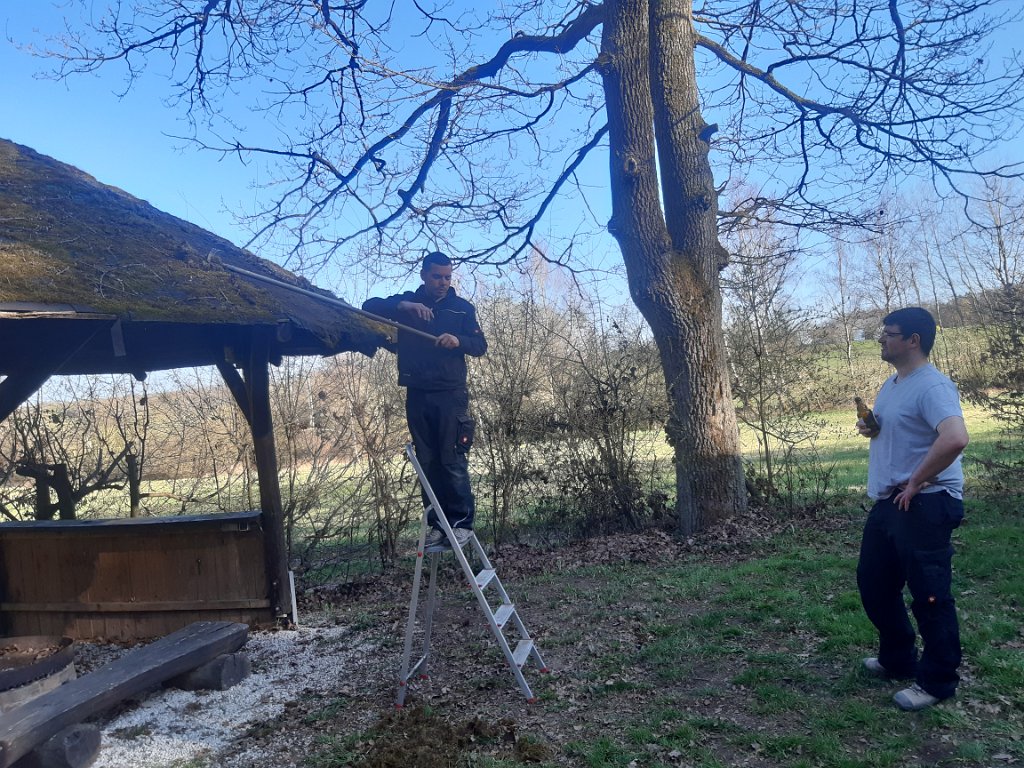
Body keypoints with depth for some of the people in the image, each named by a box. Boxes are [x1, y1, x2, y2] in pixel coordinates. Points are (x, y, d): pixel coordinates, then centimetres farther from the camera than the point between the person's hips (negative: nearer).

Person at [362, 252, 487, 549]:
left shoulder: (462, 307, 6)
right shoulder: (407, 301, 9)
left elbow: (480, 346, 3)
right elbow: (369, 306, -5)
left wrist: (458, 341, -19)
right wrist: (403, 306, -22)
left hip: (451, 394, -2)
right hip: (417, 396, 2)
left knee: (453, 460, -8)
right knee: (427, 463, 5)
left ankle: (462, 521, 2)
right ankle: (438, 523, 13)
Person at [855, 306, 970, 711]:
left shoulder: (932, 386, -18)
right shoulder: (891, 384, 13)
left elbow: (955, 438, -34)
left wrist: (915, 483, -24)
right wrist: (869, 428, 5)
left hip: (924, 506, -10)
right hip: (887, 503, 10)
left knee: (929, 595, 2)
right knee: (873, 583, 17)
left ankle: (937, 682, 18)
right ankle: (897, 659, 35)